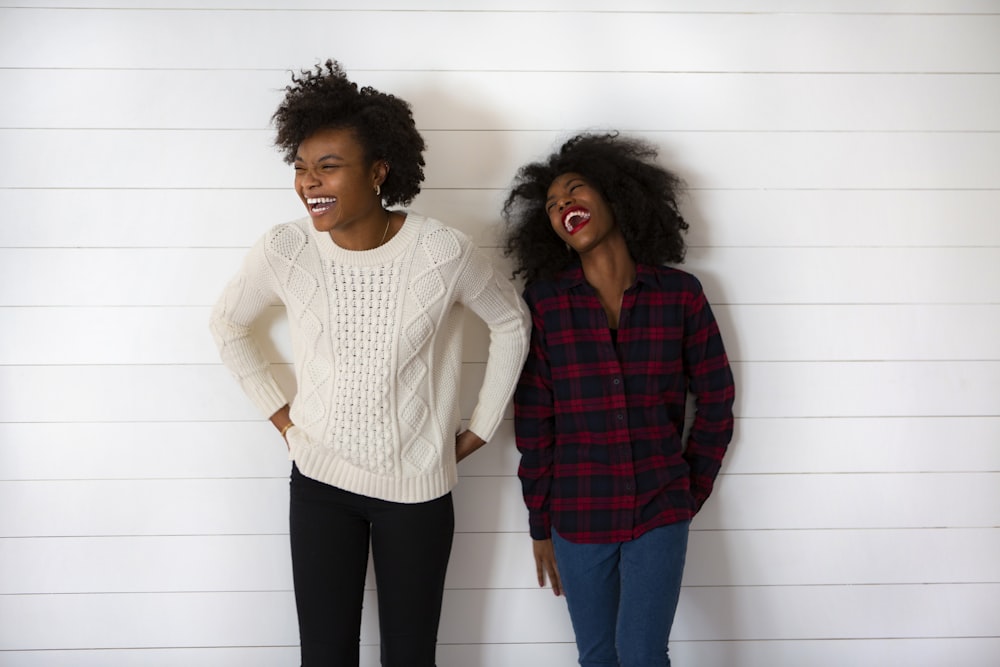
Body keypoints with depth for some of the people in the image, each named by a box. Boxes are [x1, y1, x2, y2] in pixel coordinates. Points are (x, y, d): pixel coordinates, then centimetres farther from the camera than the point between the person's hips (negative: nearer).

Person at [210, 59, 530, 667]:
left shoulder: (443, 251, -18)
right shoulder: (284, 251, -12)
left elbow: (512, 322, 1)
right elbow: (229, 326, 9)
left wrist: (481, 428, 2)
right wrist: (277, 410, 4)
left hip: (418, 487, -1)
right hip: (320, 482, 1)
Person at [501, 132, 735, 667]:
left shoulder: (680, 294, -4)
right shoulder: (544, 300, -4)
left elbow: (715, 401, 4)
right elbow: (533, 418, -2)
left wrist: (692, 492, 3)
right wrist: (540, 523, 1)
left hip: (659, 514, -1)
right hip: (578, 517, 1)